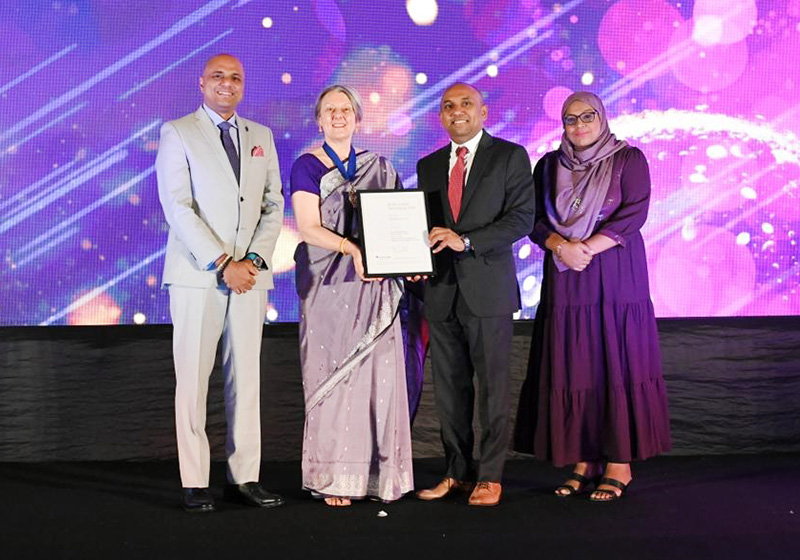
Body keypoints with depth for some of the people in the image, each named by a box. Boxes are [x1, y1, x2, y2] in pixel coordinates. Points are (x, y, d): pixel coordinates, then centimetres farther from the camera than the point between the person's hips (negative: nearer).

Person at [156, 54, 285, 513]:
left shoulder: (261, 137, 16)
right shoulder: (177, 133, 2)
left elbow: (274, 205, 11)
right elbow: (178, 208, -8)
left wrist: (254, 260, -5)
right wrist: (222, 264, -14)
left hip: (250, 274, 4)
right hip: (197, 275, -4)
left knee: (247, 377, 4)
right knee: (193, 380, -1)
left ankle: (245, 478, 10)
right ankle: (195, 483, 6)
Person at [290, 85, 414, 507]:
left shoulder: (379, 167, 15)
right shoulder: (307, 167, 2)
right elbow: (308, 228, -9)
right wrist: (352, 248, -23)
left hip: (375, 286, 4)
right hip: (329, 284, -4)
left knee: (378, 373, 1)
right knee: (334, 376, -3)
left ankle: (378, 472, 9)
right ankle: (334, 478, 3)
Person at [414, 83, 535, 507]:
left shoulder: (510, 157, 2)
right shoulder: (428, 166, 16)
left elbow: (522, 218, -8)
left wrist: (466, 241, -18)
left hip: (488, 288, -4)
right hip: (441, 290, 4)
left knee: (492, 385, 1)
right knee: (448, 388, 8)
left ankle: (490, 476, 10)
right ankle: (457, 472, 19)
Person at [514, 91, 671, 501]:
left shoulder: (628, 159, 3)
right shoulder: (549, 166, 13)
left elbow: (634, 213, -8)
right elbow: (535, 220, 6)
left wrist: (588, 248, -15)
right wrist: (561, 246, -13)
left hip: (616, 277, -3)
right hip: (566, 281, 3)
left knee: (616, 364, -5)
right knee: (571, 368, 0)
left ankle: (619, 464, 0)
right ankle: (583, 461, 7)